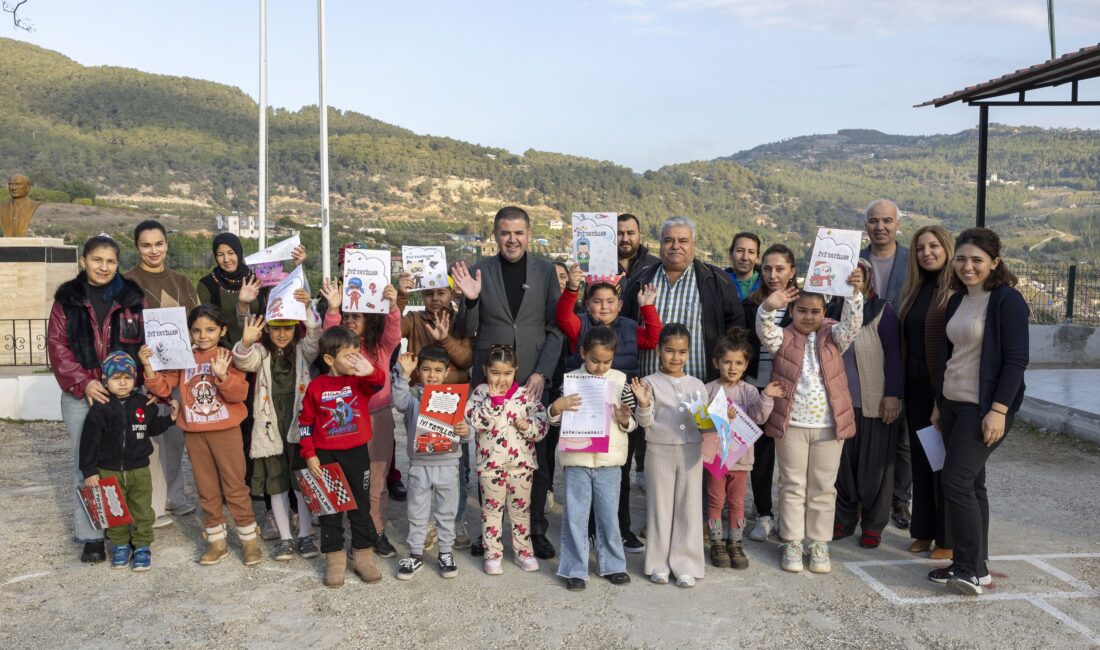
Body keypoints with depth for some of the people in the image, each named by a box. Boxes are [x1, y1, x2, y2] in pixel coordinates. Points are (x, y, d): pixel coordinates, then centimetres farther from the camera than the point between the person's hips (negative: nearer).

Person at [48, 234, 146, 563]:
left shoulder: (133, 297, 6)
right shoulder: (67, 299, 6)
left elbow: (148, 342, 3)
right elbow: (57, 345, 1)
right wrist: (83, 382, -11)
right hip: (82, 396, 0)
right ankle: (90, 536, 13)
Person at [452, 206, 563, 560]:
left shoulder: (545, 272, 4)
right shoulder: (478, 272, 3)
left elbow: (556, 329, 3)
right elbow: (468, 330, 4)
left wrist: (542, 373, -8)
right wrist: (470, 300, -15)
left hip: (535, 380, 0)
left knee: (538, 457, 5)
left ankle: (536, 529, 20)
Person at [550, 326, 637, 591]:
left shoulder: (620, 381, 0)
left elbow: (631, 423, 6)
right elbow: (556, 418, 7)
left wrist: (624, 419, -15)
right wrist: (556, 408, -14)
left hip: (609, 460, 1)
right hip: (577, 459, 0)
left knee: (609, 516, 11)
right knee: (575, 516, 4)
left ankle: (612, 565, 27)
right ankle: (575, 570, 16)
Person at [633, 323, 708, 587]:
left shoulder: (697, 385, 8)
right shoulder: (650, 383, -3)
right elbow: (645, 421, -8)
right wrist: (644, 404, -27)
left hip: (691, 452, 3)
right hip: (660, 450, -2)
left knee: (688, 507, 6)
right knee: (660, 506, 6)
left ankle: (685, 565, 16)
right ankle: (659, 564, 17)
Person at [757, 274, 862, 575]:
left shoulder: (832, 337, 4)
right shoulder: (784, 338, 0)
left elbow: (852, 323, -13)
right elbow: (765, 331, -19)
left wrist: (854, 292, -30)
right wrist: (768, 308, -40)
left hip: (829, 425, 1)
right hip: (791, 425, -1)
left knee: (823, 488, 10)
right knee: (792, 486, 8)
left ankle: (819, 544, 22)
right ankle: (792, 544, 17)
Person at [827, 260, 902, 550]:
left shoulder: (882, 311, -5)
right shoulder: (831, 311, 7)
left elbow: (894, 354, -7)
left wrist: (893, 395, -13)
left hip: (874, 403, -4)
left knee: (874, 464, 5)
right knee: (842, 461, 9)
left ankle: (873, 525, 17)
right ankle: (845, 518, 23)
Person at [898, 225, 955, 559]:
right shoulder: (914, 290, 11)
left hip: (946, 385, -7)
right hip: (915, 384, 7)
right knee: (921, 457, 13)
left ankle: (949, 538, 14)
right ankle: (925, 530, 24)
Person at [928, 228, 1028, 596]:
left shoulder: (1007, 300, -11)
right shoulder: (957, 300, 11)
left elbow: (1017, 359, -15)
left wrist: (998, 410, -20)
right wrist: (939, 403, 17)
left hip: (985, 409, -7)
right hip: (953, 404, 8)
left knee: (957, 482, -11)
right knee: (970, 483, 11)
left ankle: (970, 570, -1)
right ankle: (975, 566, 19)